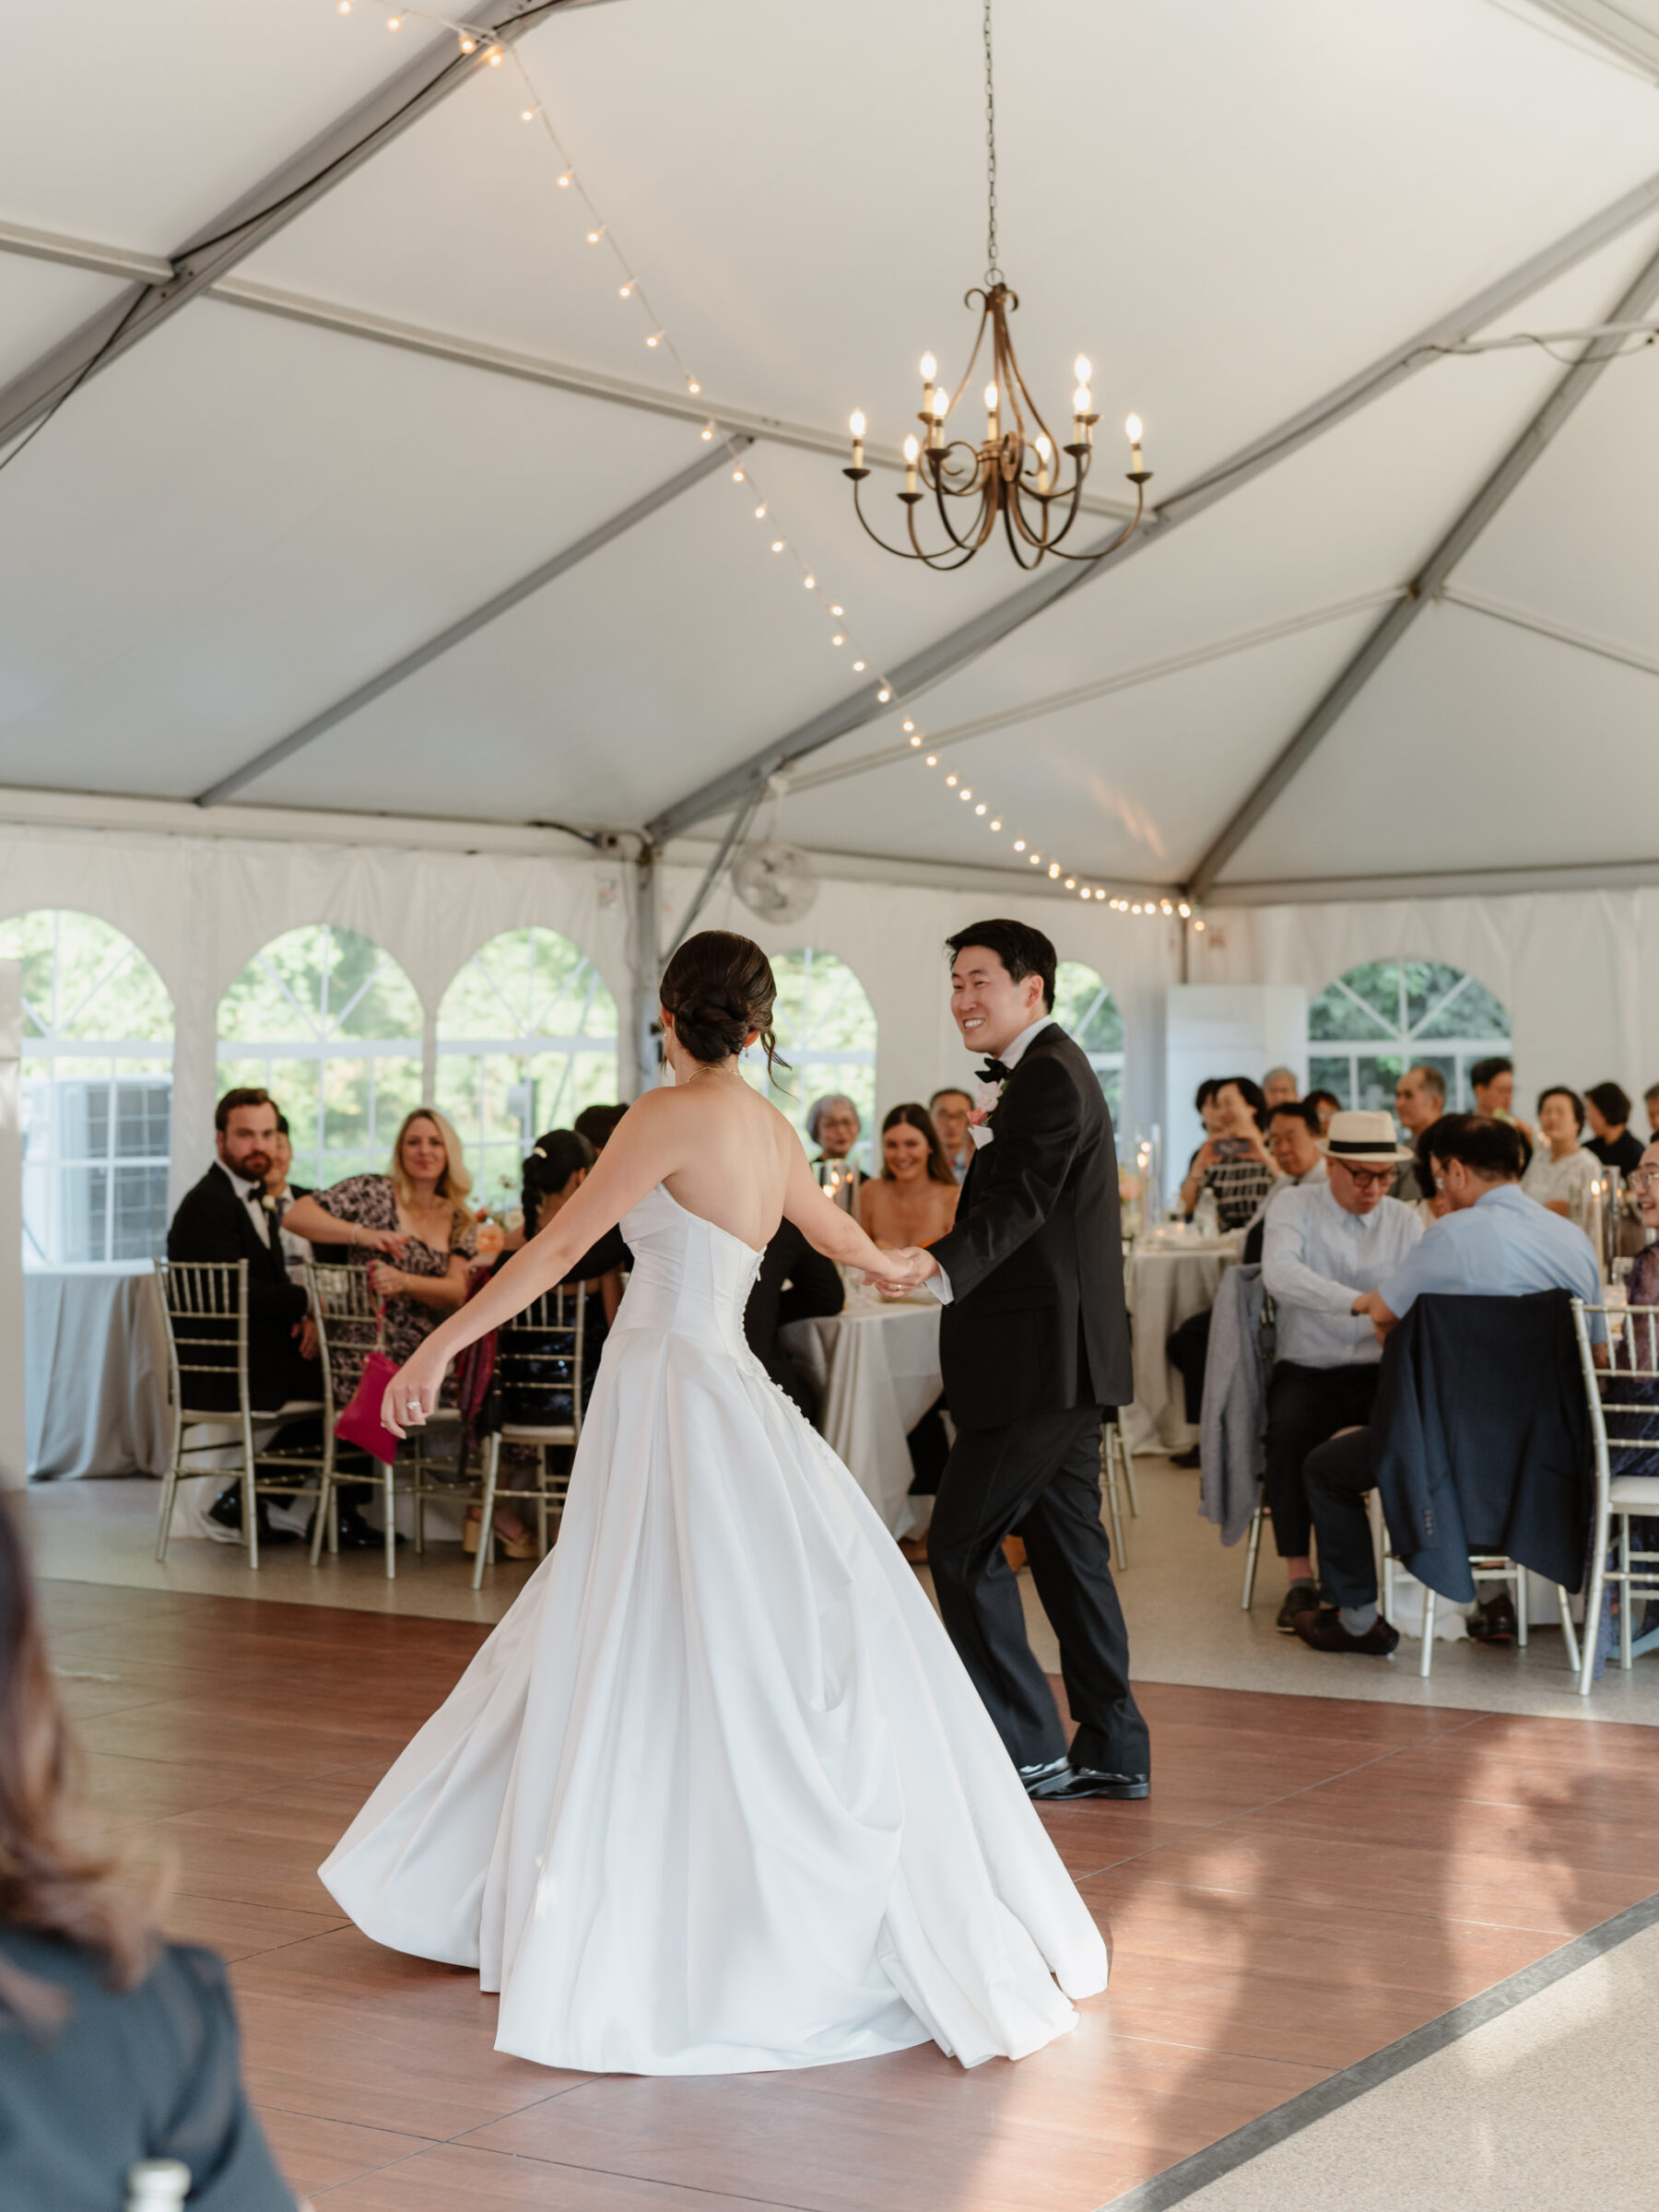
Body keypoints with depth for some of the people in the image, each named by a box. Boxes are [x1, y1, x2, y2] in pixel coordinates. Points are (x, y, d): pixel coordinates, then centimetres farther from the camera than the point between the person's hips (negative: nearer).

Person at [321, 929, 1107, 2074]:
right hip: (714, 1391, 8)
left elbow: (557, 1249, -12)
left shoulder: (674, 1114, -11)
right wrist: (892, 1265, 53)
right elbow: (840, 1234, 30)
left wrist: (440, 1345, -7)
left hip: (674, 1396, -8)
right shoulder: (773, 1131, 11)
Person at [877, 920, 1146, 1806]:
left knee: (962, 1542, -8)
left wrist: (941, 1265, -44)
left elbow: (1019, 1201, -31)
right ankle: (1111, 1751, 17)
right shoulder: (1048, 1071, 18)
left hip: (1040, 1360, -11)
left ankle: (1027, 1749, -2)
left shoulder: (1048, 1077, -15)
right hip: (1065, 1360, 11)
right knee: (1066, 1544, 12)